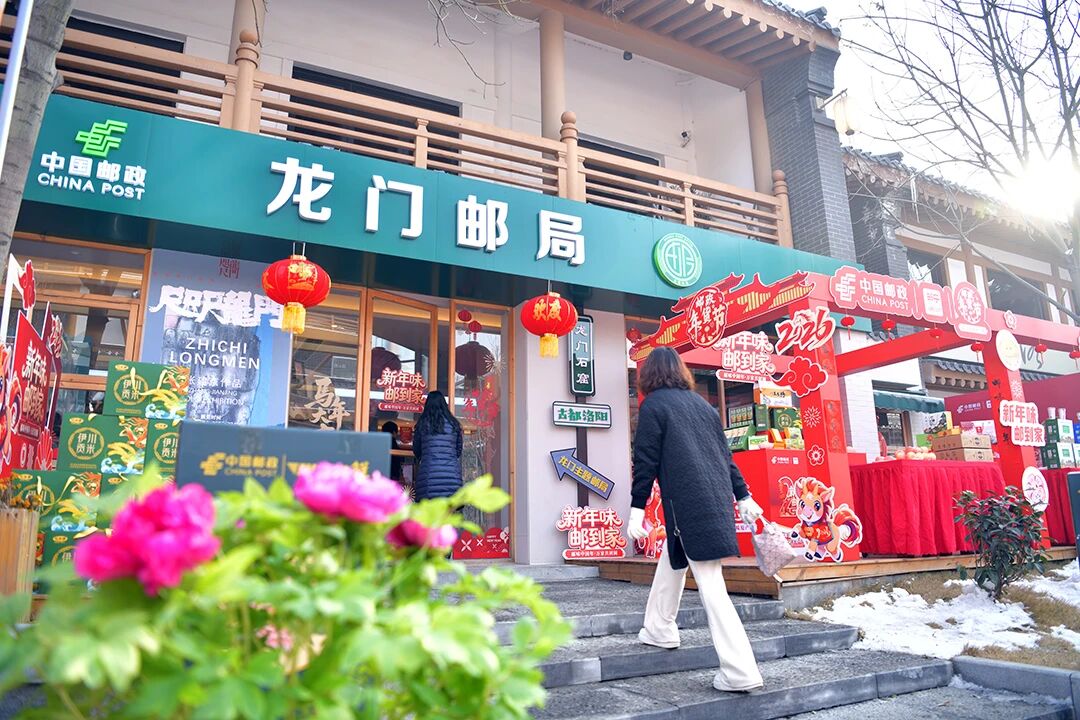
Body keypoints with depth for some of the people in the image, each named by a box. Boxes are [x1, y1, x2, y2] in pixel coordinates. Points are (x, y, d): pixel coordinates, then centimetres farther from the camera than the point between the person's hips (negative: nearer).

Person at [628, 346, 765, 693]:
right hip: (716, 497, 8)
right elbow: (724, 453, 18)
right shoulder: (701, 403, 16)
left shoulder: (653, 405, -3)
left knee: (711, 585, -7)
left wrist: (637, 508, -4)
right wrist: (742, 496, 23)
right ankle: (659, 628, 35)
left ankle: (740, 671, -8)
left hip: (687, 502, -7)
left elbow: (645, 460, -7)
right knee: (672, 558, 24)